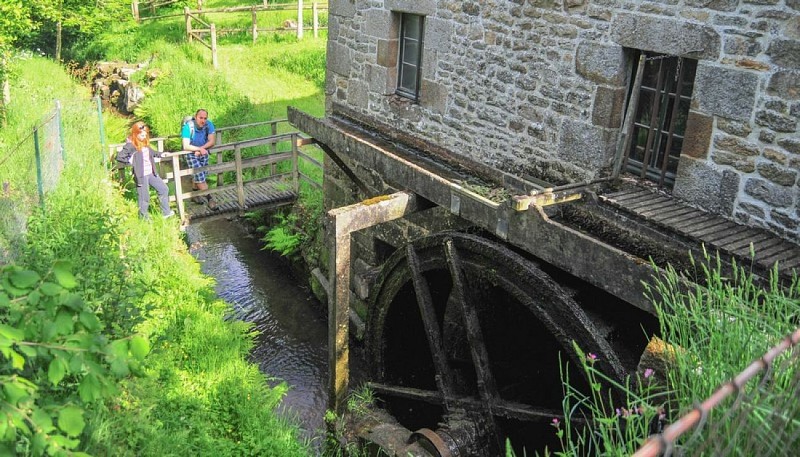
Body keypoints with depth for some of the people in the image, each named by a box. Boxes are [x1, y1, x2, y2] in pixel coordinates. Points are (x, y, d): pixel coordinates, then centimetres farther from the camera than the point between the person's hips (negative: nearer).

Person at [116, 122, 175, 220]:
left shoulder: (145, 142, 6)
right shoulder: (130, 146, -17)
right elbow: (119, 157, -20)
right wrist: (132, 161, -16)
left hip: (151, 173, 8)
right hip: (141, 175, -8)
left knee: (164, 189, 15)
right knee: (144, 198, 3)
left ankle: (166, 212, 29)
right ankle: (144, 218, 22)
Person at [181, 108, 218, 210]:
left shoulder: (209, 124, -15)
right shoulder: (188, 126, -25)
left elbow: (212, 141, -14)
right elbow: (186, 146, -27)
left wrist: (201, 149, -25)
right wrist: (200, 149, -33)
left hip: (203, 152, 4)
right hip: (191, 153, -4)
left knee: (197, 175, 9)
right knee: (200, 176, -13)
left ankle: (194, 195, 31)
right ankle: (209, 199, -9)